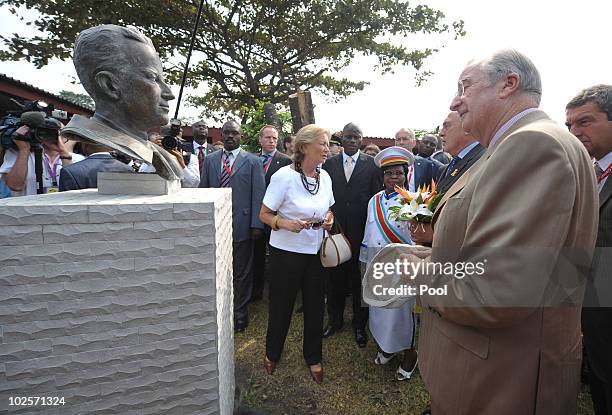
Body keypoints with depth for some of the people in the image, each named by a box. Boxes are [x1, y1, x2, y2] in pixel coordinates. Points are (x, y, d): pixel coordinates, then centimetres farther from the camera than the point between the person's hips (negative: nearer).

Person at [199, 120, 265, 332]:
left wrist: (257, 224, -10)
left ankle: (240, 314, 26)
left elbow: (259, 195, -4)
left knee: (241, 273, 9)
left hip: (241, 225, -2)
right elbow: (203, 190, 11)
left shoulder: (253, 161, 0)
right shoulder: (211, 159, 10)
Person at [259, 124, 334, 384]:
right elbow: (264, 215, -10)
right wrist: (285, 223, -28)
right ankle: (272, 354, 41)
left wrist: (328, 219, -5)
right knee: (281, 305, 13)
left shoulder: (324, 177, 1)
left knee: (315, 305, 15)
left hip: (315, 252, 5)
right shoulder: (284, 175, -16)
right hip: (286, 252, -4)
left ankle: (314, 358, 39)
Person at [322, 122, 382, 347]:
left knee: (359, 279, 11)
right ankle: (334, 319, 34)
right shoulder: (329, 163, 5)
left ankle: (359, 324, 31)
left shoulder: (372, 164, 0)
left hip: (361, 232, -1)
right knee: (336, 279, 14)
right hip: (335, 230, 2)